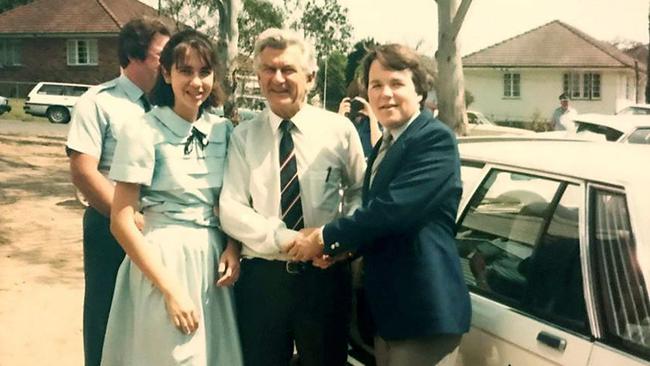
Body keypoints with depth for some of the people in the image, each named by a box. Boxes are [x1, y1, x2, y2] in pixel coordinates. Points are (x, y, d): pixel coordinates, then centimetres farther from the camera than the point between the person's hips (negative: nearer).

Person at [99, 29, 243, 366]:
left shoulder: (224, 130, 4)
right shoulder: (143, 133, -11)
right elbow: (121, 222, -11)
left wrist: (233, 247, -5)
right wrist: (170, 290, -14)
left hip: (213, 257, 5)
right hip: (165, 259, -5)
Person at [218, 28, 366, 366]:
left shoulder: (339, 130, 0)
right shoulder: (243, 136, 0)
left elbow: (359, 190, 10)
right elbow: (230, 210, -7)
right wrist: (286, 239, -20)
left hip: (325, 274, 0)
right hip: (261, 276, 0)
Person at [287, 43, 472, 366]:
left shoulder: (436, 139, -14)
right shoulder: (383, 146, 15)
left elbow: (394, 207, -24)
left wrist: (326, 239, -14)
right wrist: (343, 249, 1)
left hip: (423, 307, -8)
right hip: (385, 307, 9)